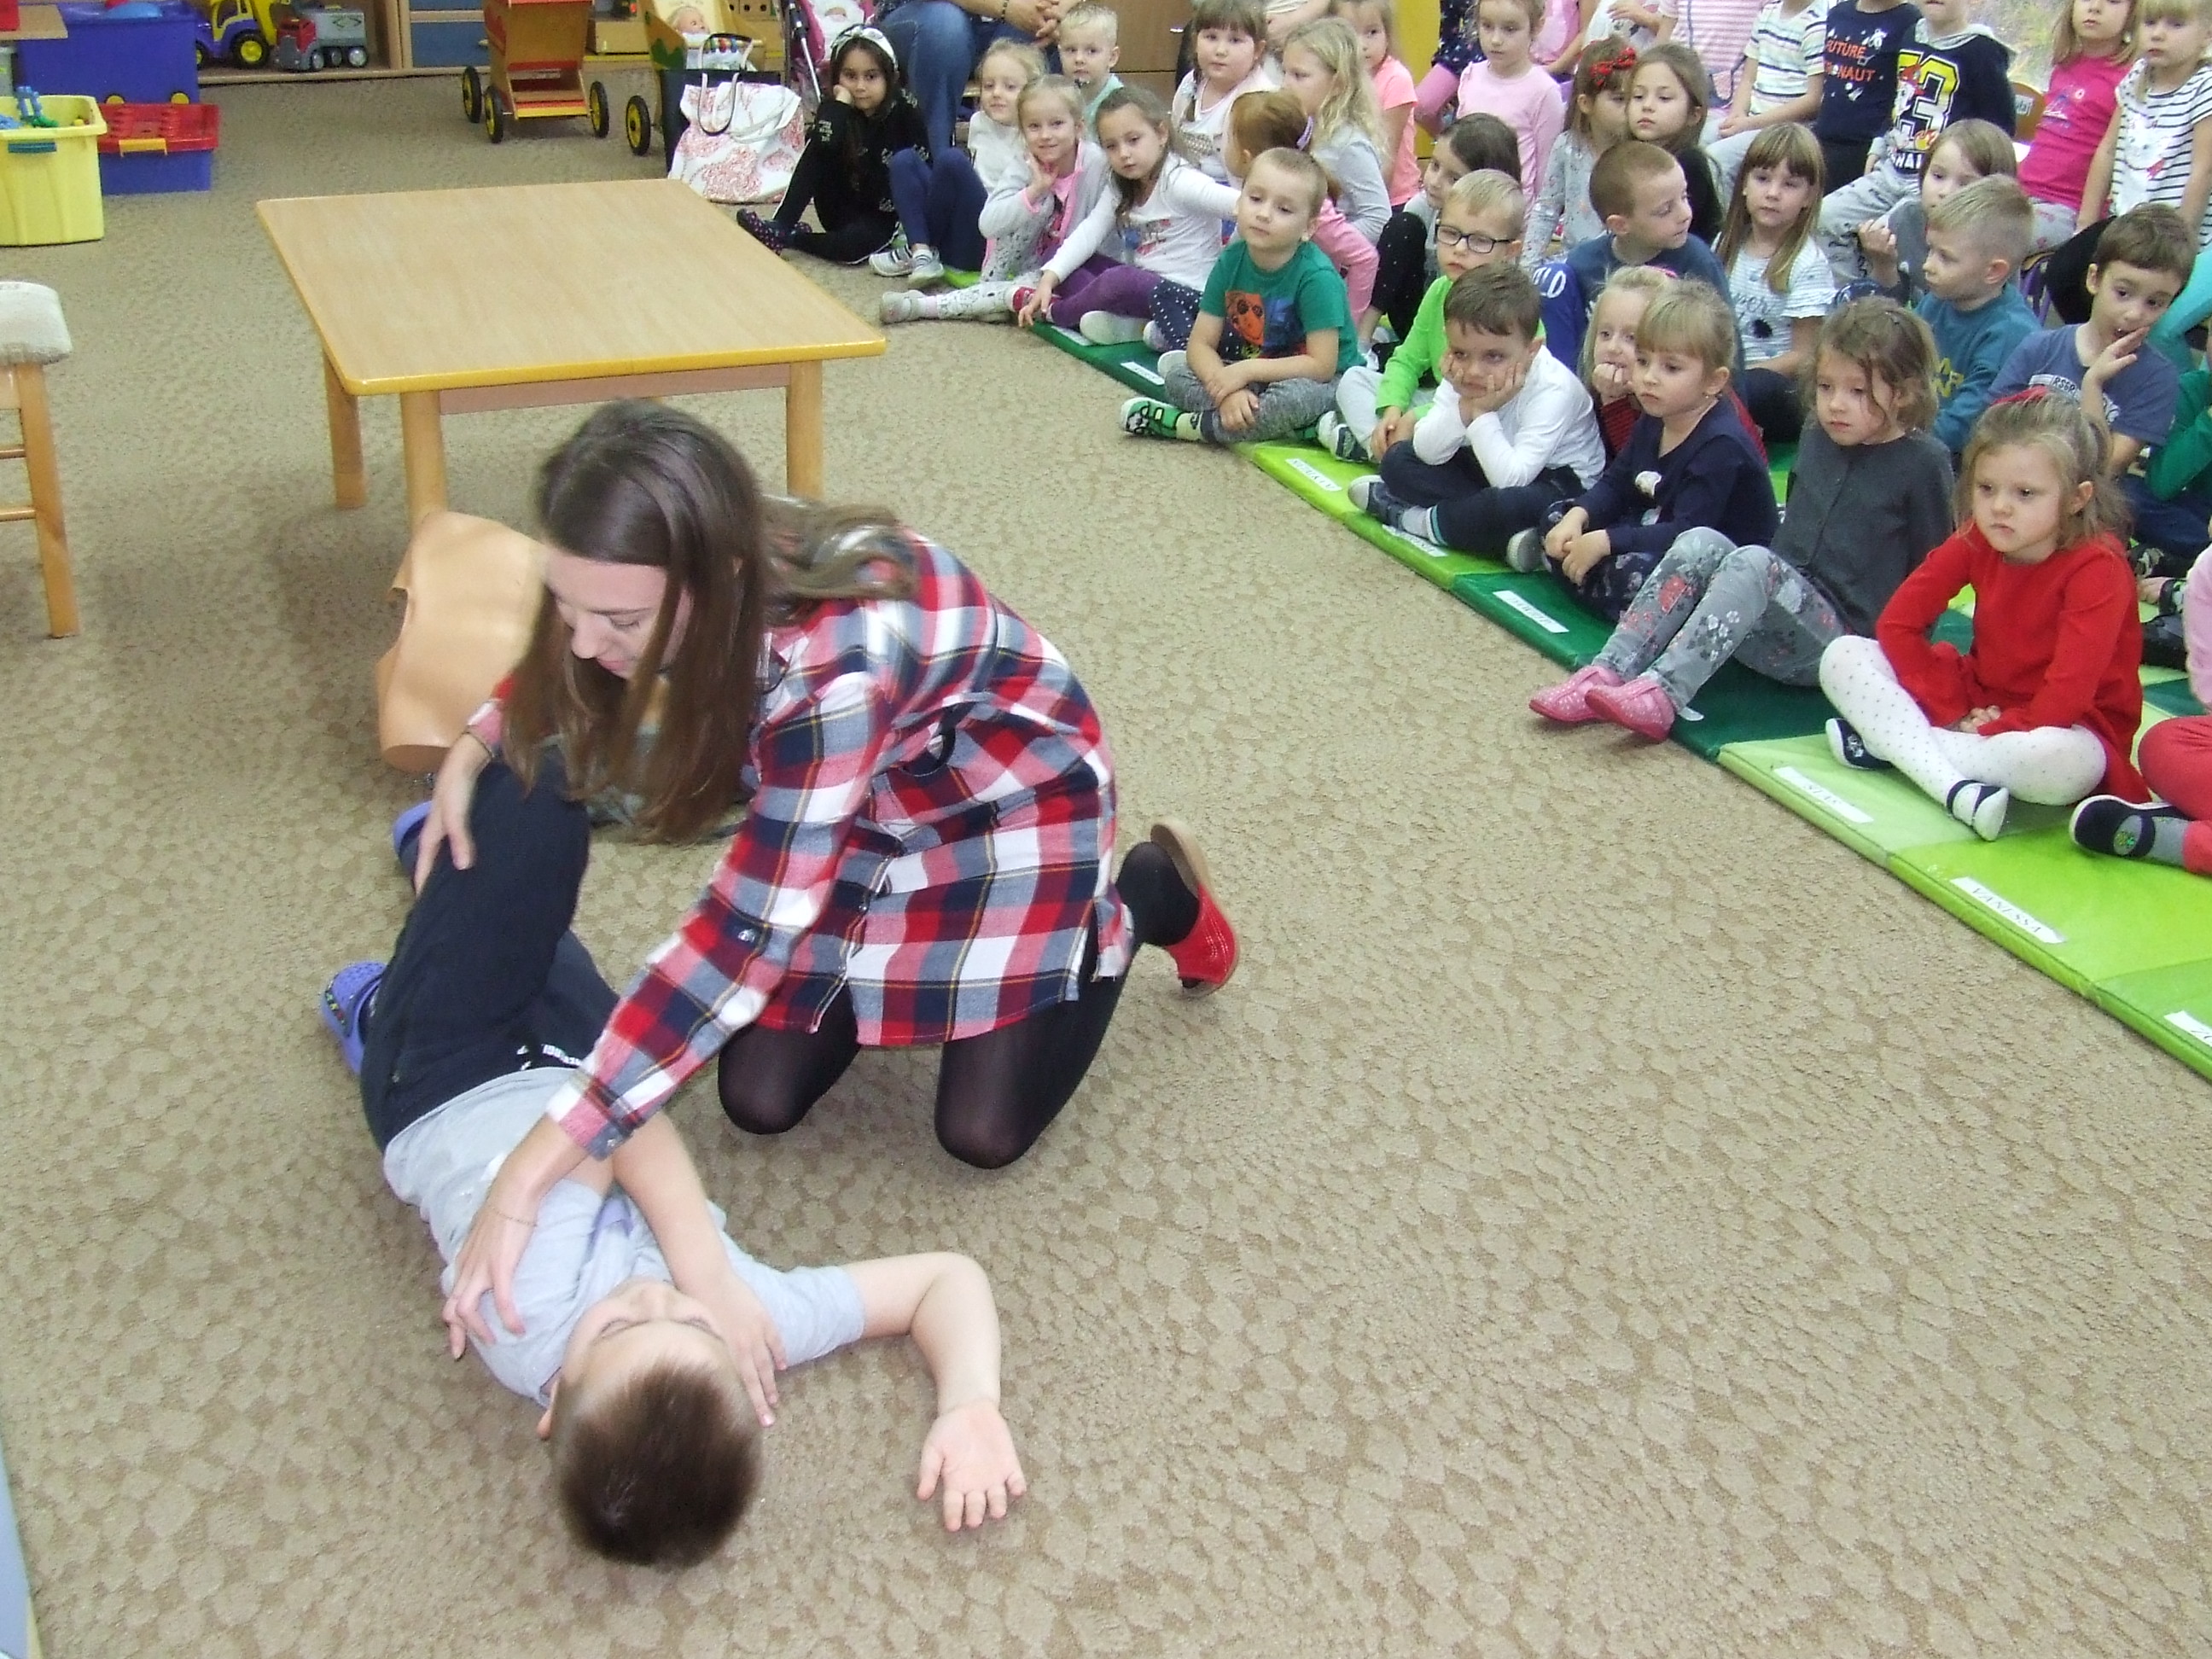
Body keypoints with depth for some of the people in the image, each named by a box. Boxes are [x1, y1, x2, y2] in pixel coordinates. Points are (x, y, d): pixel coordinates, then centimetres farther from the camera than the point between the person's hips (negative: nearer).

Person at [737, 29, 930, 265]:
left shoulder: (905, 115, -12)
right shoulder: (835, 110, -7)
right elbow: (823, 147, -29)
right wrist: (841, 102, -27)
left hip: (885, 217, -3)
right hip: (842, 214, 3)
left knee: (853, 244, -37)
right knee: (818, 151, -21)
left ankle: (787, 238, -15)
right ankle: (779, 227, -24)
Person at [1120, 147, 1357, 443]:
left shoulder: (1316, 276, -24)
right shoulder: (1231, 260, -9)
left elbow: (1322, 365, -24)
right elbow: (1201, 344, -9)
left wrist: (1247, 370, -26)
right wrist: (1227, 390, -29)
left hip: (1319, 384, -5)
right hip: (1250, 377, 5)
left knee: (1298, 396, -39)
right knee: (1177, 375, -12)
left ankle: (1185, 425, -24)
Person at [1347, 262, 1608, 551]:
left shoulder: (1553, 389, -28)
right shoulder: (1461, 372, -11)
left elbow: (1510, 480, -33)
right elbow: (1427, 453, -14)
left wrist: (1483, 415, -32)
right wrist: (1465, 408, -28)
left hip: (1559, 479, -6)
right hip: (1490, 466, 7)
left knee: (1512, 506, -40)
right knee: (1398, 459, -3)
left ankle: (1425, 521, -14)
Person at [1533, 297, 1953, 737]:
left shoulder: (1922, 463, -3)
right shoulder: (1816, 442, 15)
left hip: (1845, 643, -6)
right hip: (1779, 624, 6)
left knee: (1754, 562, -30)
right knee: (1702, 542, -18)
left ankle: (1662, 694, -44)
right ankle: (1609, 672, -29)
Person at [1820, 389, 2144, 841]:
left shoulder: (2097, 567, -21)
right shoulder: (1977, 541, -6)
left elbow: (2064, 698, -28)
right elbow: (1897, 623, -5)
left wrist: (1987, 729, -22)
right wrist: (1952, 713, -13)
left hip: (2062, 726, -6)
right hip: (1976, 699, 6)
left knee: (2060, 762, -43)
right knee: (1843, 657, -11)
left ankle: (1890, 739, -24)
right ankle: (1956, 789, -29)